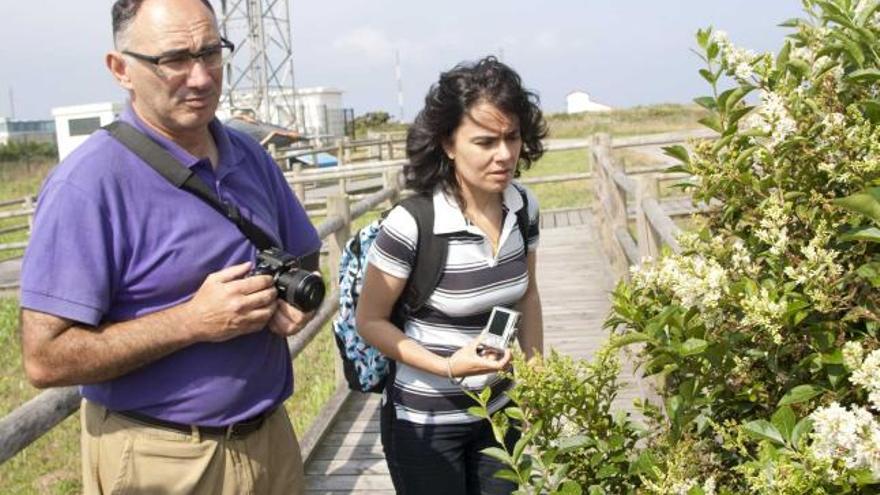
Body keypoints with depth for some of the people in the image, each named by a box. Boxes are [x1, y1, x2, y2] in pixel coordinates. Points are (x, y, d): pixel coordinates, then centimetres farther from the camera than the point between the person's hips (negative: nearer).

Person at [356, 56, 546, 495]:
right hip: (425, 423, -5)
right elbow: (370, 321, -14)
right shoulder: (412, 223, -24)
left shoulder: (523, 208, -7)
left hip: (500, 411, 5)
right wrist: (448, 367, -24)